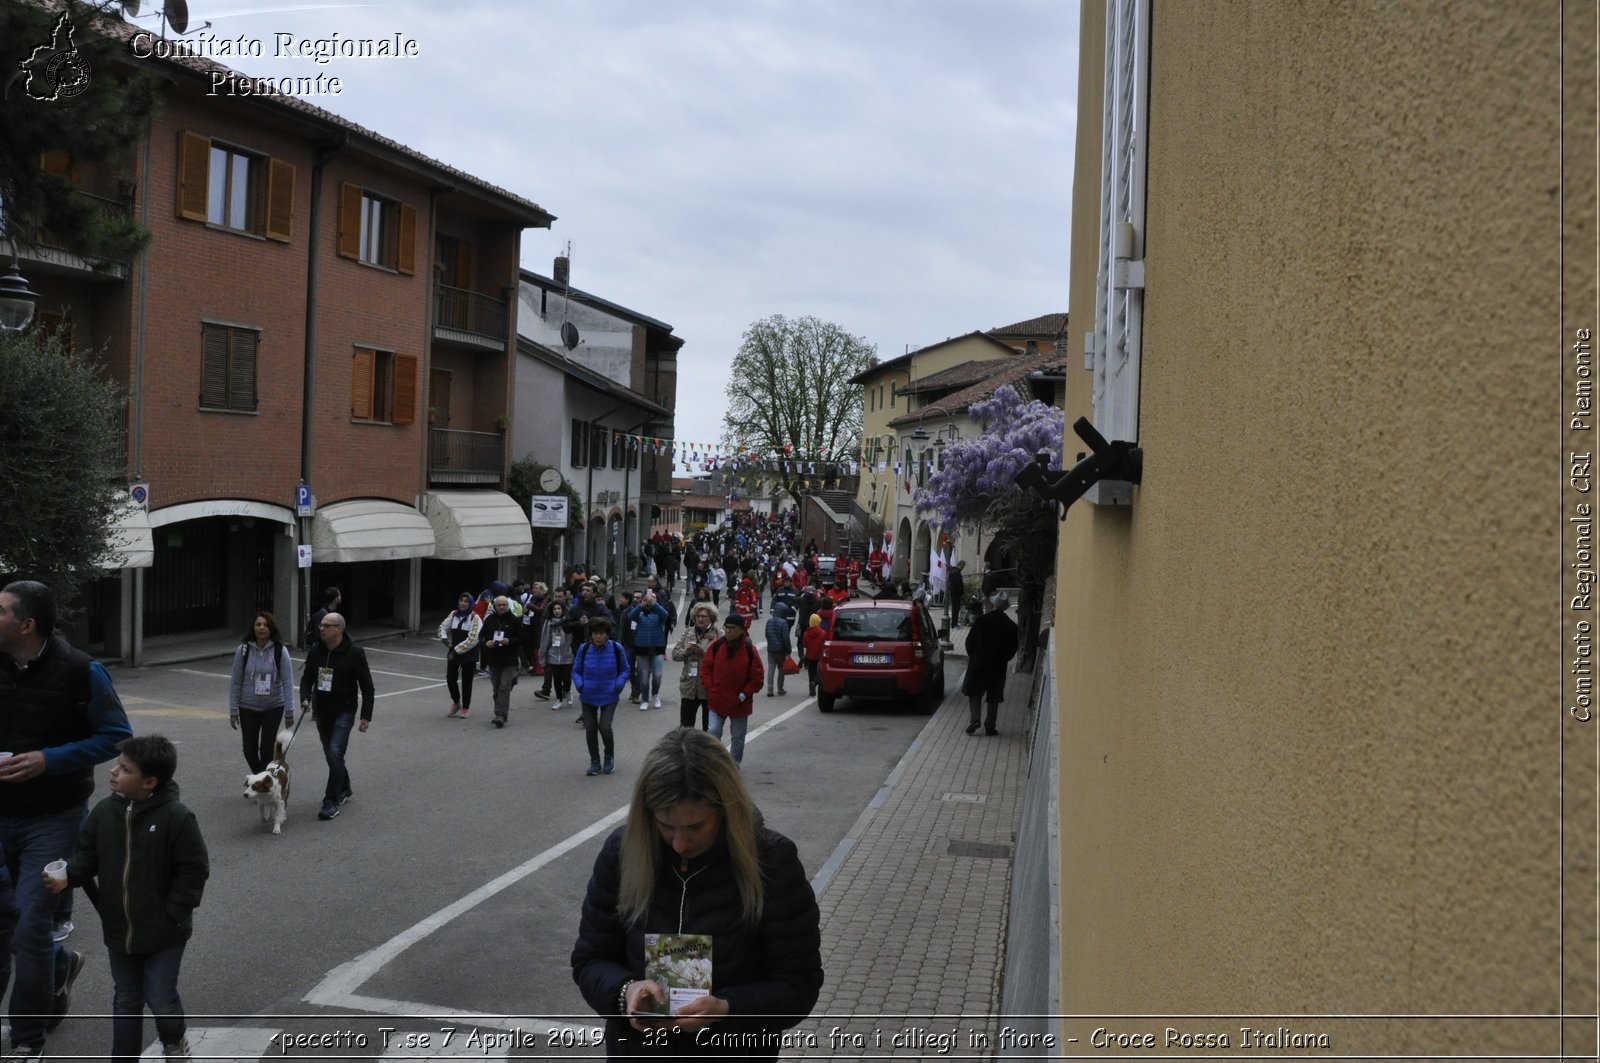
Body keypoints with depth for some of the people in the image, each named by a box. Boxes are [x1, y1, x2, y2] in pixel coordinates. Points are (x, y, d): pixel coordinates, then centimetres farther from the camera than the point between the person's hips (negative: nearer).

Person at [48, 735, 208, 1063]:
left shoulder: (176, 817, -20)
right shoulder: (105, 811, -5)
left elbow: (194, 869, -15)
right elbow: (87, 855, 5)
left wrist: (172, 913, -15)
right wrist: (67, 876, -15)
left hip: (163, 933, -5)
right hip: (118, 928, 5)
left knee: (159, 997, 4)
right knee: (126, 1000, 17)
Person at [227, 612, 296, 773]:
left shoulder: (280, 651, -10)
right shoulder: (243, 650, -6)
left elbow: (287, 682, -7)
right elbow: (235, 682, -1)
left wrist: (289, 711, -8)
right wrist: (233, 710, -1)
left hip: (273, 707, -2)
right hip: (248, 708, 2)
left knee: (267, 749, -5)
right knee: (249, 750, 6)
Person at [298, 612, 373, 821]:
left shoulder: (354, 653, -13)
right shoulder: (315, 651, 1)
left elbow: (367, 686, -8)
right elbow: (307, 678, 12)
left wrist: (366, 716, -11)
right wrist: (305, 698, -9)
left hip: (344, 712, -6)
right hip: (322, 712, 6)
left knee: (335, 753, -16)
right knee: (332, 755, 16)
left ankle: (331, 802, -11)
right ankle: (344, 790, 37)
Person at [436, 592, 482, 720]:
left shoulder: (474, 618, -12)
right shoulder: (454, 615, 5)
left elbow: (472, 639, -18)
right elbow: (442, 627, 18)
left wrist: (457, 650, -19)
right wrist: (445, 639, -2)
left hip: (469, 655, -4)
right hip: (453, 652, 4)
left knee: (466, 682, 4)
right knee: (450, 678, 2)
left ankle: (465, 708, 18)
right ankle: (456, 702, 28)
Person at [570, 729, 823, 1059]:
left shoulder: (772, 861, -18)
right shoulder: (621, 851, -12)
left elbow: (799, 984, -14)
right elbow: (589, 961, -3)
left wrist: (726, 1010, -30)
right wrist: (625, 991, -23)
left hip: (735, 1053, -2)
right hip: (636, 1050, 2)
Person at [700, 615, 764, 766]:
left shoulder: (749, 650, -12)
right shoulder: (716, 646, -5)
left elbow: (757, 678, -7)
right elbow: (705, 668, 3)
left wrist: (744, 694, -11)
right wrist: (710, 689, -4)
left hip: (739, 703, -1)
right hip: (717, 701, 1)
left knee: (737, 737, 11)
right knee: (714, 732, -7)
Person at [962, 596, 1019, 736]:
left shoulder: (981, 621, -9)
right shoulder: (1011, 626, -5)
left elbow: (970, 641, -5)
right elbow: (1012, 649, 1)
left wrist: (972, 656, 11)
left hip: (978, 663, -1)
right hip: (998, 667, 1)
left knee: (974, 692, 12)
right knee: (994, 698, 9)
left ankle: (974, 718, -7)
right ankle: (990, 727, 10)